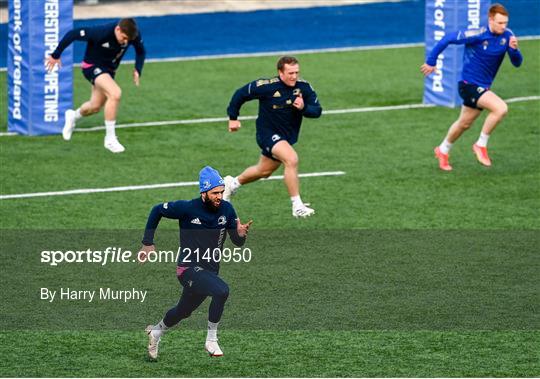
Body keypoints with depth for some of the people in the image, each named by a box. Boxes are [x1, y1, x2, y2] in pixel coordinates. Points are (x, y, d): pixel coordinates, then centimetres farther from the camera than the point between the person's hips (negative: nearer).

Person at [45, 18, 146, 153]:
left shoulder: (134, 35, -19)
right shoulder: (101, 33, -34)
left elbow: (141, 51, 4)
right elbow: (72, 34, -25)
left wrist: (137, 70, -13)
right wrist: (56, 55, -16)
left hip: (109, 69, 7)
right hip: (92, 66, -7)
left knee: (95, 106, 18)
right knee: (115, 94, -29)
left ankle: (73, 116, 54)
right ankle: (110, 139, -18)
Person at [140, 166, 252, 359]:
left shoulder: (226, 209, -3)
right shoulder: (188, 208, -16)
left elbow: (237, 242, 1)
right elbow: (157, 211, 0)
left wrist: (241, 233, -23)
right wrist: (148, 243, -1)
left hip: (210, 270, 6)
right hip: (189, 269, -6)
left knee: (183, 311, 24)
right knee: (221, 290, -31)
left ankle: (157, 331, 53)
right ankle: (211, 340, -17)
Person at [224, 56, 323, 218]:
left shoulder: (303, 87, -12)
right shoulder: (266, 86, -22)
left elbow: (317, 111, -10)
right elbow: (240, 94, -8)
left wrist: (304, 107, -30)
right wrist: (233, 118, -1)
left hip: (288, 136, 6)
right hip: (268, 133, -6)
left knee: (264, 171, 23)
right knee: (291, 159, -30)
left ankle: (233, 183, 52)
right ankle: (297, 206, -26)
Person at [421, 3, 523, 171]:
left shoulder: (507, 35, -7)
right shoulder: (478, 35, -24)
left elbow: (517, 63, -4)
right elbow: (448, 39, -18)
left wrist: (514, 49, -26)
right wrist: (431, 62, -12)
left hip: (483, 87, 7)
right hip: (469, 84, -7)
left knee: (464, 123, 24)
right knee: (501, 108, -25)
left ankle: (443, 150, 46)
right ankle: (481, 145, -8)